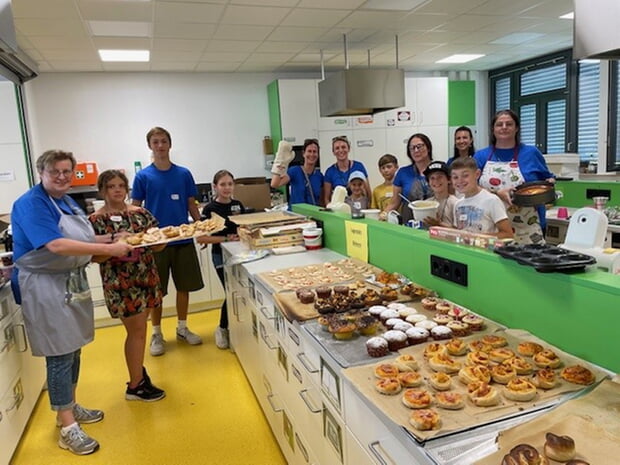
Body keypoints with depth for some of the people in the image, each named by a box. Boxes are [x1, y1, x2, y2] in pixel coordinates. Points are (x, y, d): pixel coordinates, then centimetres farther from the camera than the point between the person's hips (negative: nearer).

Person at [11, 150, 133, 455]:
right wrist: (108, 249, -28)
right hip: (47, 286, -9)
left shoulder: (66, 201, 11)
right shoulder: (31, 204, -17)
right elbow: (56, 245, -28)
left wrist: (113, 238, 3)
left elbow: (80, 239, 18)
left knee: (73, 349, 17)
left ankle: (69, 407, 34)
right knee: (60, 355, -2)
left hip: (73, 281, 9)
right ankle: (68, 429, 9)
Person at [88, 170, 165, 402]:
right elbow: (95, 257, -10)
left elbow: (156, 245, 7)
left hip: (147, 278, 5)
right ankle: (136, 386, 17)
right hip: (119, 284, -5)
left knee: (138, 328, 15)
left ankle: (136, 367, 36)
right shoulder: (96, 221, -6)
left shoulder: (141, 213, 5)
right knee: (137, 330, 1)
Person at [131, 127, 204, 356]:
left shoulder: (184, 174, 3)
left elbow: (192, 205, 8)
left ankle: (182, 328, 29)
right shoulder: (142, 176, -2)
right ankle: (156, 334, 23)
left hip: (183, 240, 2)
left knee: (184, 286, 11)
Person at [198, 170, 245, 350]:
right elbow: (201, 238, -13)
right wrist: (226, 238, -18)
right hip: (221, 256, -4)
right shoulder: (210, 209, -8)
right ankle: (223, 329, 18)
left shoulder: (238, 205, 6)